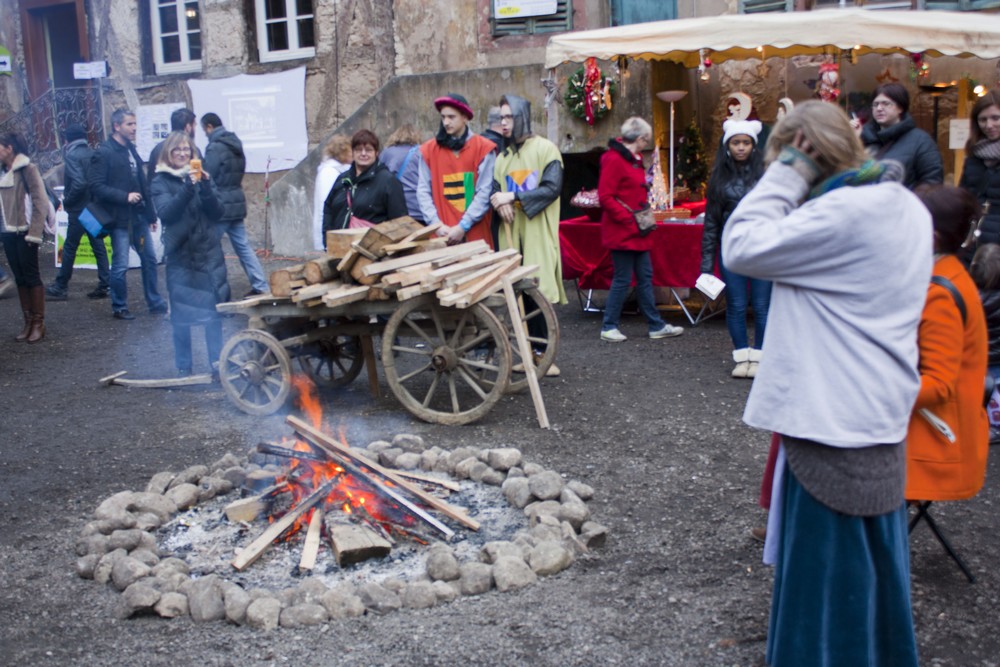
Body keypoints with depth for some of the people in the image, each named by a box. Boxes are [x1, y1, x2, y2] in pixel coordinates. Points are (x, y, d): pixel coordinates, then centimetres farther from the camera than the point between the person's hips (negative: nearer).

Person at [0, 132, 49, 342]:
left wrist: (34, 231, -15)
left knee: (31, 276, -1)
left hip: (24, 232, -6)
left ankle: (38, 323, 6)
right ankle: (28, 322, 15)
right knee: (19, 278, 9)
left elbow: (40, 202, -11)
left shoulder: (27, 169, -8)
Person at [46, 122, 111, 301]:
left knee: (69, 247, 3)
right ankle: (104, 285, 7)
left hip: (79, 209, -6)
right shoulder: (92, 154, 7)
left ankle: (61, 287, 11)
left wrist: (67, 201, -11)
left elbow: (78, 182, -23)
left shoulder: (72, 155, -13)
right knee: (98, 246, 8)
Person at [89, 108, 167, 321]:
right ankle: (119, 308, 14)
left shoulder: (131, 150, 13)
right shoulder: (103, 153, -10)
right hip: (120, 218, -7)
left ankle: (155, 303, 23)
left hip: (138, 217, 7)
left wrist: (150, 215, 15)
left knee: (149, 259, 11)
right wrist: (125, 197, -21)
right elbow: (95, 185, -16)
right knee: (120, 265, -1)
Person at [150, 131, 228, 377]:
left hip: (209, 253, 2)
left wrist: (205, 187, -15)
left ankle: (217, 361, 12)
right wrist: (188, 188, -26)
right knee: (181, 314, 2)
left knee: (214, 310, 2)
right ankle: (183, 368, 12)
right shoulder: (160, 182, 2)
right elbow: (166, 213, -15)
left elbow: (218, 213, 1)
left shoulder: (203, 176, 10)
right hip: (180, 255, -2)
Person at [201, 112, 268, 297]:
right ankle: (261, 285, 7)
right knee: (243, 246, 9)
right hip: (237, 203, 8)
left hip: (220, 205, -8)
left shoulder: (215, 147, -15)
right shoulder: (236, 145, 13)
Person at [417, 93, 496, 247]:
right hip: (442, 235, 2)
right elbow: (423, 191, 4)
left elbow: (485, 192, -5)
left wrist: (463, 226, -11)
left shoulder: (483, 148, -1)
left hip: (475, 234, -1)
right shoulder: (429, 150, 6)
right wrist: (436, 224, -9)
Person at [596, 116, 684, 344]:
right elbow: (605, 197, -21)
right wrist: (629, 219, -19)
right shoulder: (614, 159, -15)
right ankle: (609, 327, 7)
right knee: (623, 279, -4)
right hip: (622, 232, -10)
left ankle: (656, 325, 18)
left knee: (645, 277, 12)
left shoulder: (633, 159, 16)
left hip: (637, 232, 10)